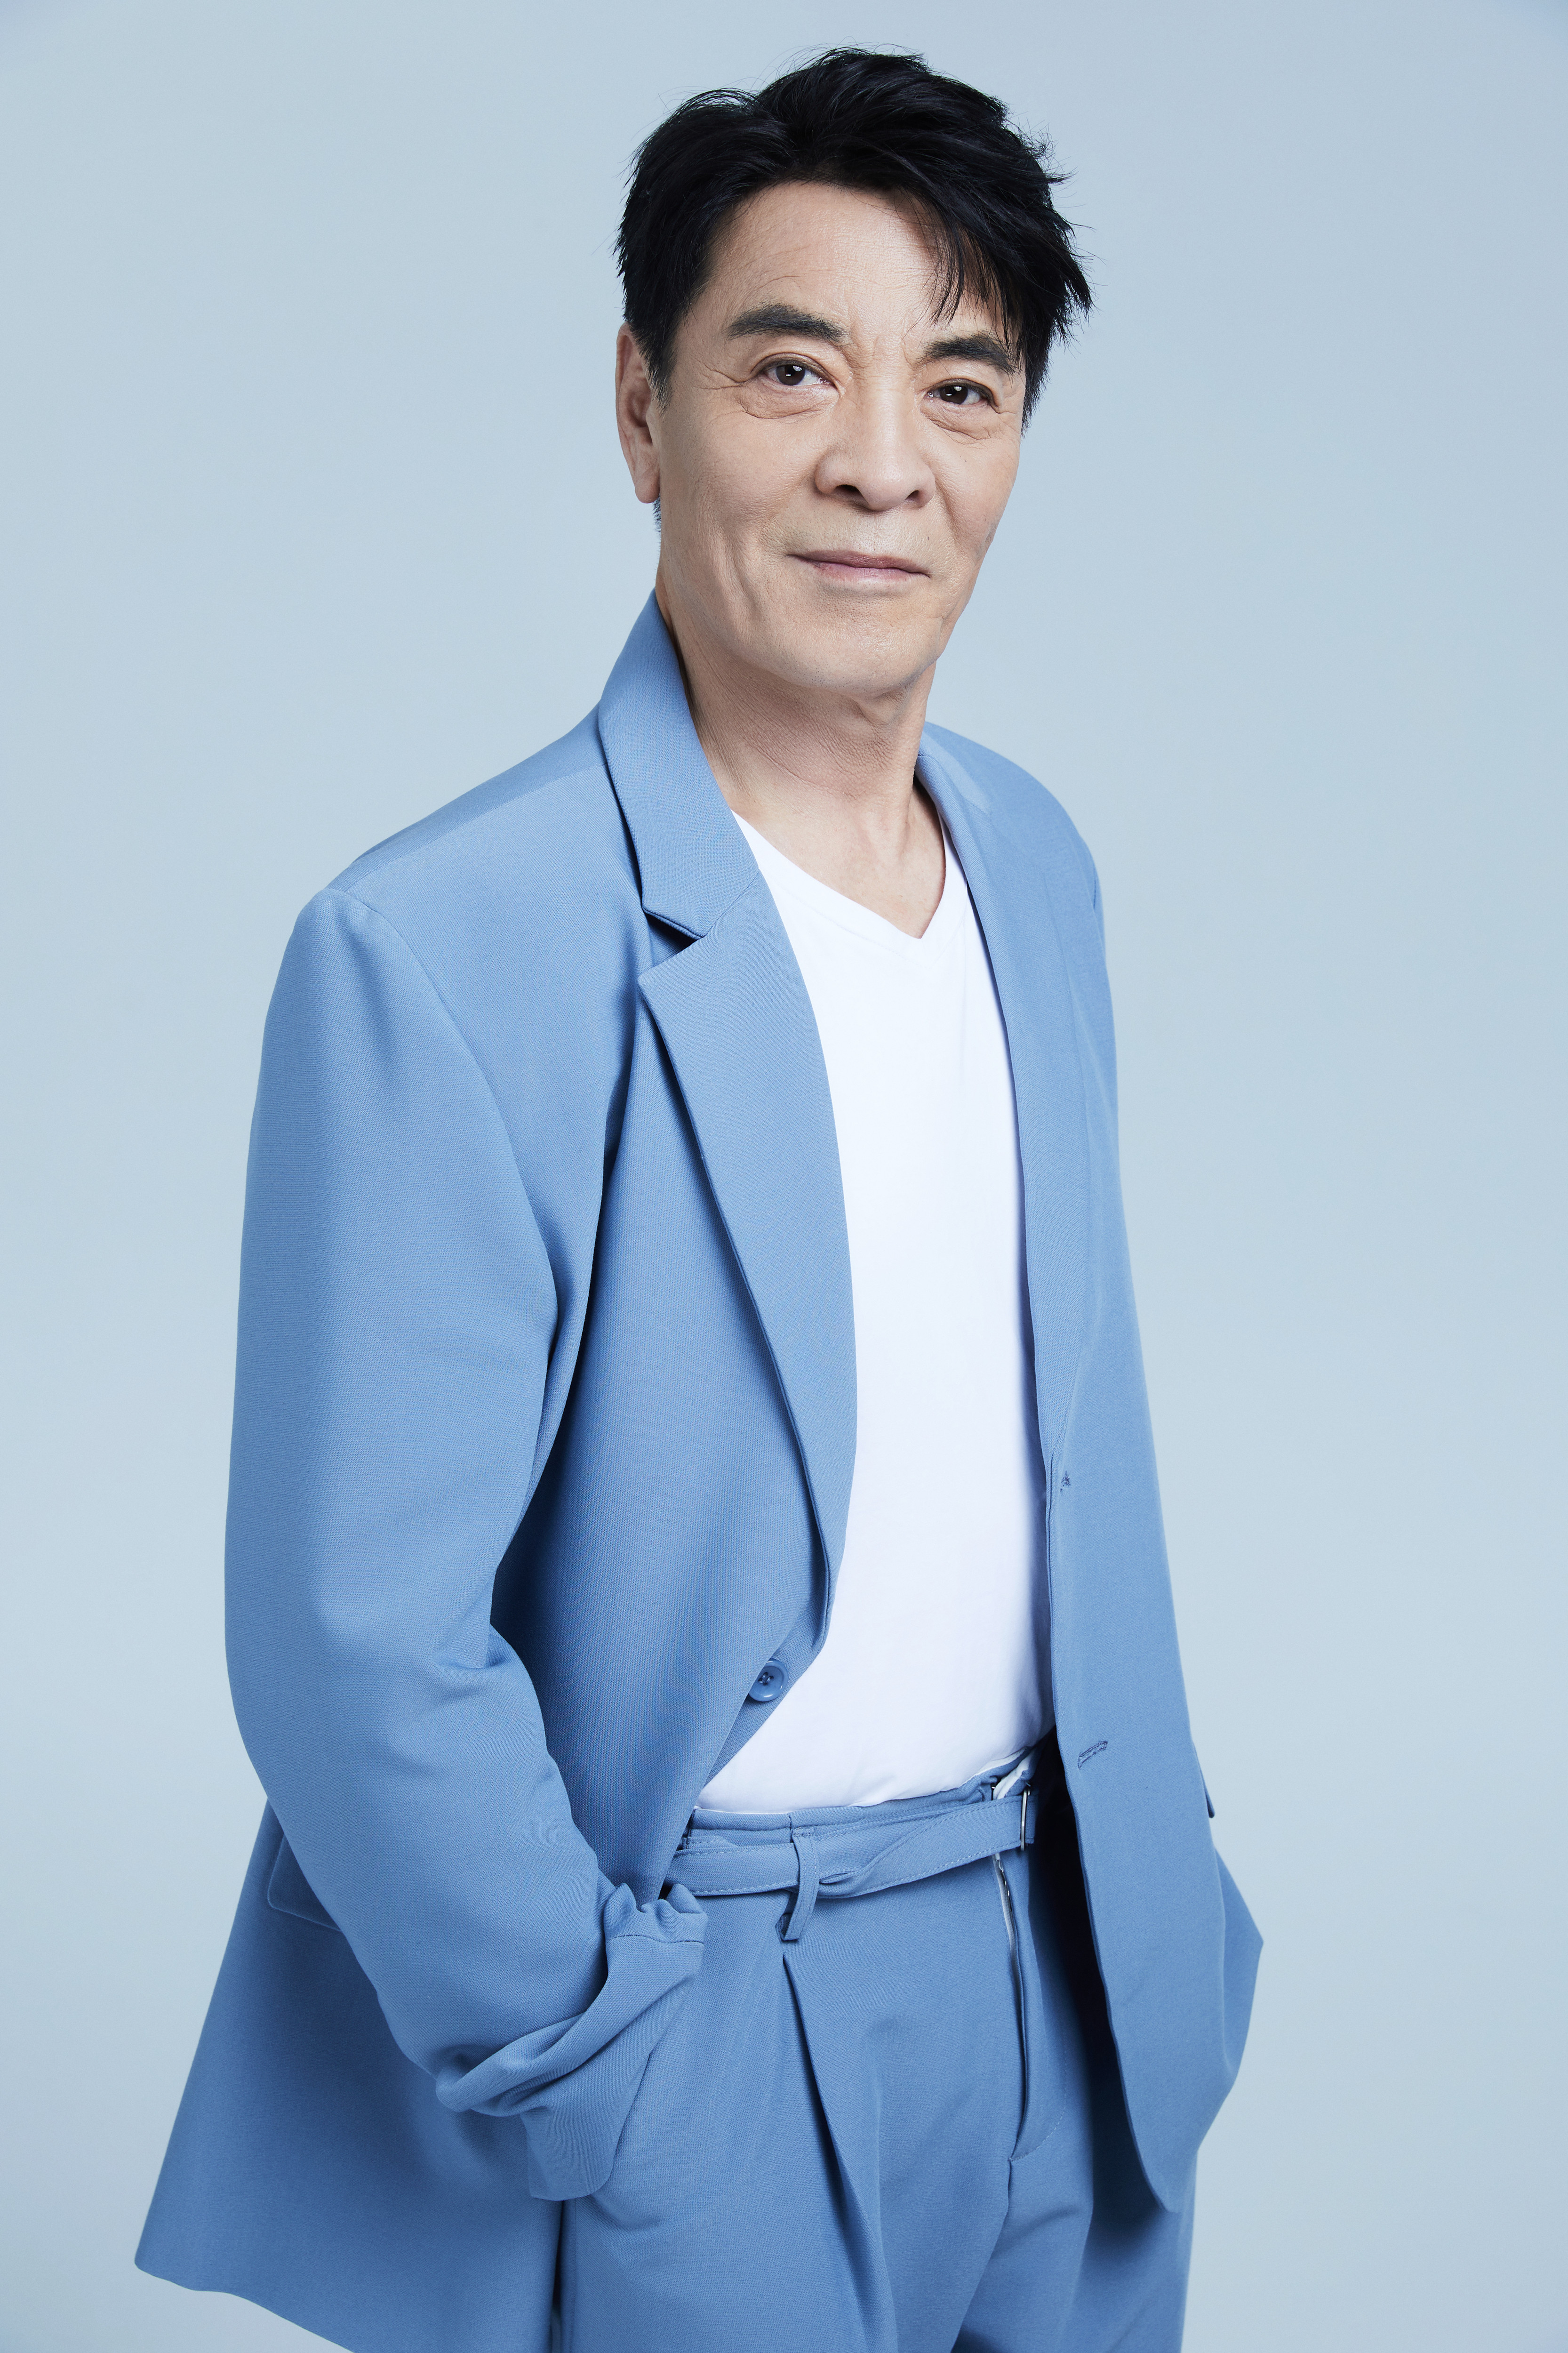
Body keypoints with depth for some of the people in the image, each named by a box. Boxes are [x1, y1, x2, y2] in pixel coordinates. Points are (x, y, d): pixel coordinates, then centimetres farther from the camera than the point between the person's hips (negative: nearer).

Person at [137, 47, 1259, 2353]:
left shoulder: (1041, 865, 3)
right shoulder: (436, 953, -19)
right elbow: (355, 1642, -18)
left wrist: (1162, 1873, 13)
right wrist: (607, 2085, -13)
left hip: (1067, 1986, 6)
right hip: (703, 2019, -6)